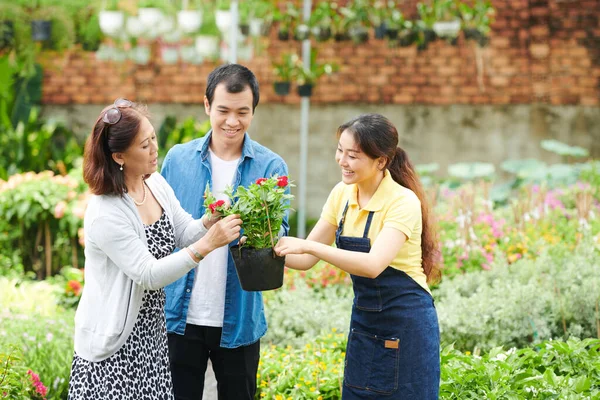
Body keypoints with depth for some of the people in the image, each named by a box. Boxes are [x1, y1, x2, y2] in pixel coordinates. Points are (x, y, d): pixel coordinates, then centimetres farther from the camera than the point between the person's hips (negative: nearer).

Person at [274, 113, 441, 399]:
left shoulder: (403, 202, -19)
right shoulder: (342, 194, 1)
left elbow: (373, 264, -32)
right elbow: (307, 258, 4)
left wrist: (309, 246, -35)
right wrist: (269, 250, -14)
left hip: (406, 326, -6)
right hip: (364, 322, 7)